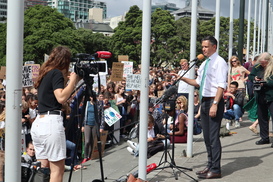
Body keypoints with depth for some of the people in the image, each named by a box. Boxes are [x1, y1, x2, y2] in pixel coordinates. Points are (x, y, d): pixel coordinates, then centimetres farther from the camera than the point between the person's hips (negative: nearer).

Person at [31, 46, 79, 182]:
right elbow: (61, 98, -18)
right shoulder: (57, 73, -6)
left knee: (43, 167, 11)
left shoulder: (45, 73, 19)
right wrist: (73, 80, -8)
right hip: (51, 122, -9)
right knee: (57, 169, -6)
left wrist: (65, 80, 22)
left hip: (37, 123, 9)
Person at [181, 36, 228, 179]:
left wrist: (215, 104, -24)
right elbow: (198, 82, 20)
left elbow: (221, 86, -17)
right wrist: (183, 79, 6)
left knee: (213, 136, -6)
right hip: (204, 101, 9)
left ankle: (215, 170, 0)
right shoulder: (204, 63, 16)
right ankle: (210, 165, 24)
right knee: (206, 136, 14)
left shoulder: (219, 62, -10)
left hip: (214, 102, -9)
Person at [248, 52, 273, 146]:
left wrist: (265, 83, -24)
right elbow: (250, 75, 19)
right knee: (262, 117, 13)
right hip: (260, 96, 7)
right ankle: (265, 137, 25)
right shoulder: (257, 67, 7)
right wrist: (254, 78, -1)